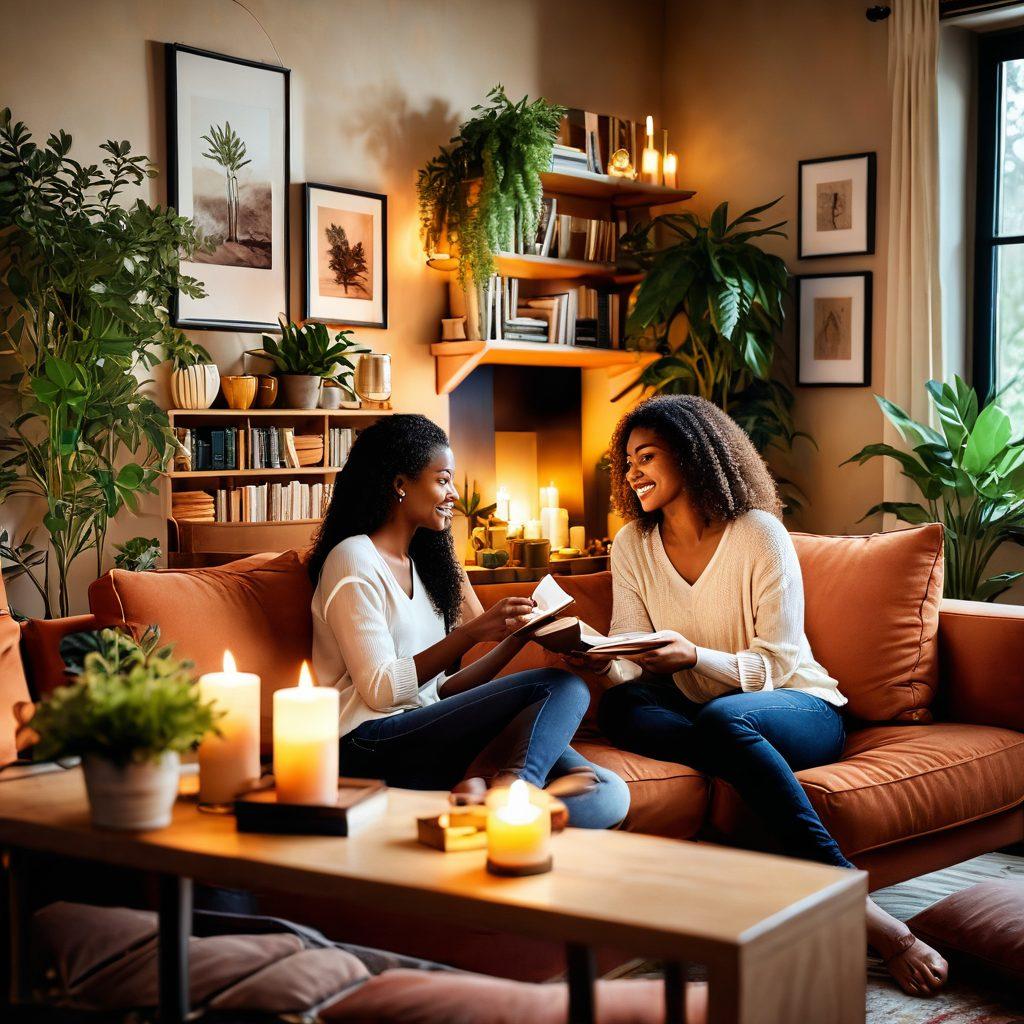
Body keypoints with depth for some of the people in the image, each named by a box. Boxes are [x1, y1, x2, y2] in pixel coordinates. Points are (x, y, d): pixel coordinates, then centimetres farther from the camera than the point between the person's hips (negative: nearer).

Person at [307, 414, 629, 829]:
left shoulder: (423, 565, 23)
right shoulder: (353, 560, -3)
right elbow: (382, 690, -13)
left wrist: (517, 637, 7)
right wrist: (473, 632, -17)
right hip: (372, 745, -7)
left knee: (607, 795, -18)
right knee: (561, 688, -23)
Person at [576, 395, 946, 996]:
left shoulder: (759, 534, -9)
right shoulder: (633, 546, 5)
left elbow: (774, 666, -14)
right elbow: (634, 666, -1)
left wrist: (694, 658, -32)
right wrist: (603, 660, -26)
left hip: (801, 707, -4)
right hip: (700, 712, 5)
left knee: (721, 718, -38)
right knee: (618, 707, -29)